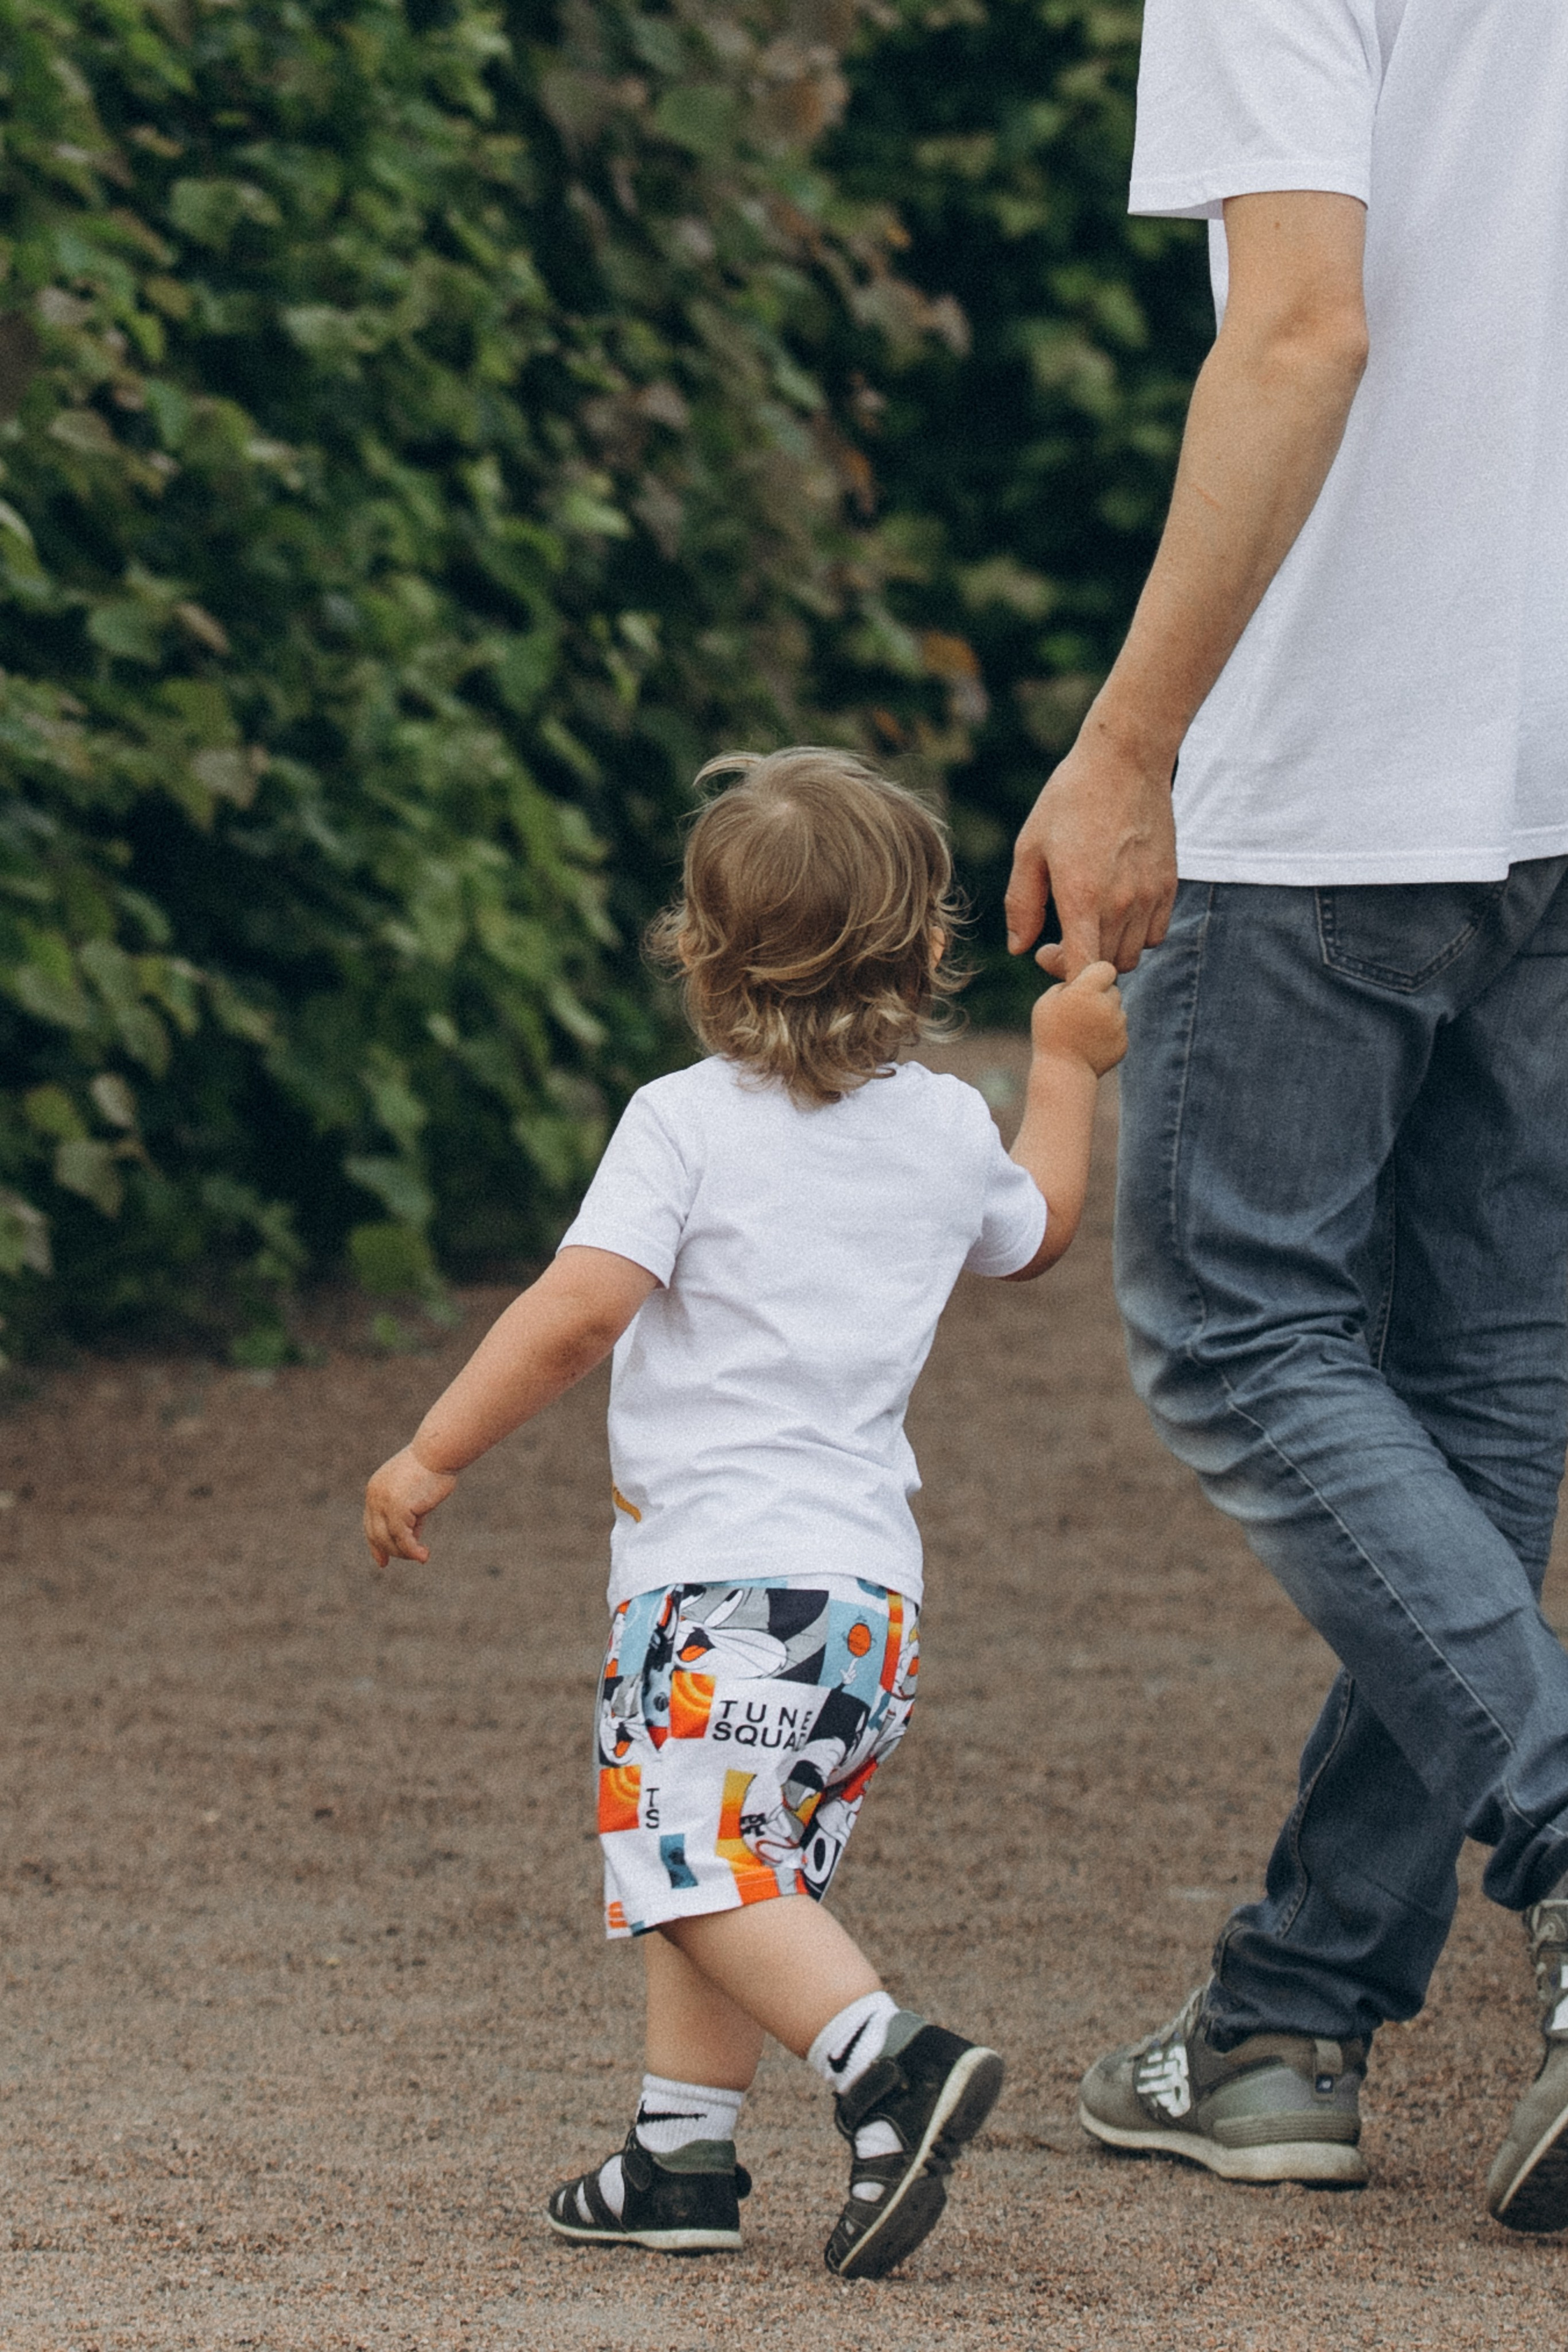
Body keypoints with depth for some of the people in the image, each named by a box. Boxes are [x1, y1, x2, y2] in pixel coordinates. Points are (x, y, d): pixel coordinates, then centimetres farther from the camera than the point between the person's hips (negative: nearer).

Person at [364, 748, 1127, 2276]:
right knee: (744, 1874, 15)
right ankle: (682, 2154, 13)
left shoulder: (685, 1123, -5)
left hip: (724, 1566, -7)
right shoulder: (948, 1133, 12)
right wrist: (1067, 1067, 51)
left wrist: (434, 1454, -9)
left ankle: (890, 2063, -30)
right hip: (875, 1579, 7)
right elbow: (1037, 1227, 36)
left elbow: (578, 1309, -16)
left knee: (700, 1873, -12)